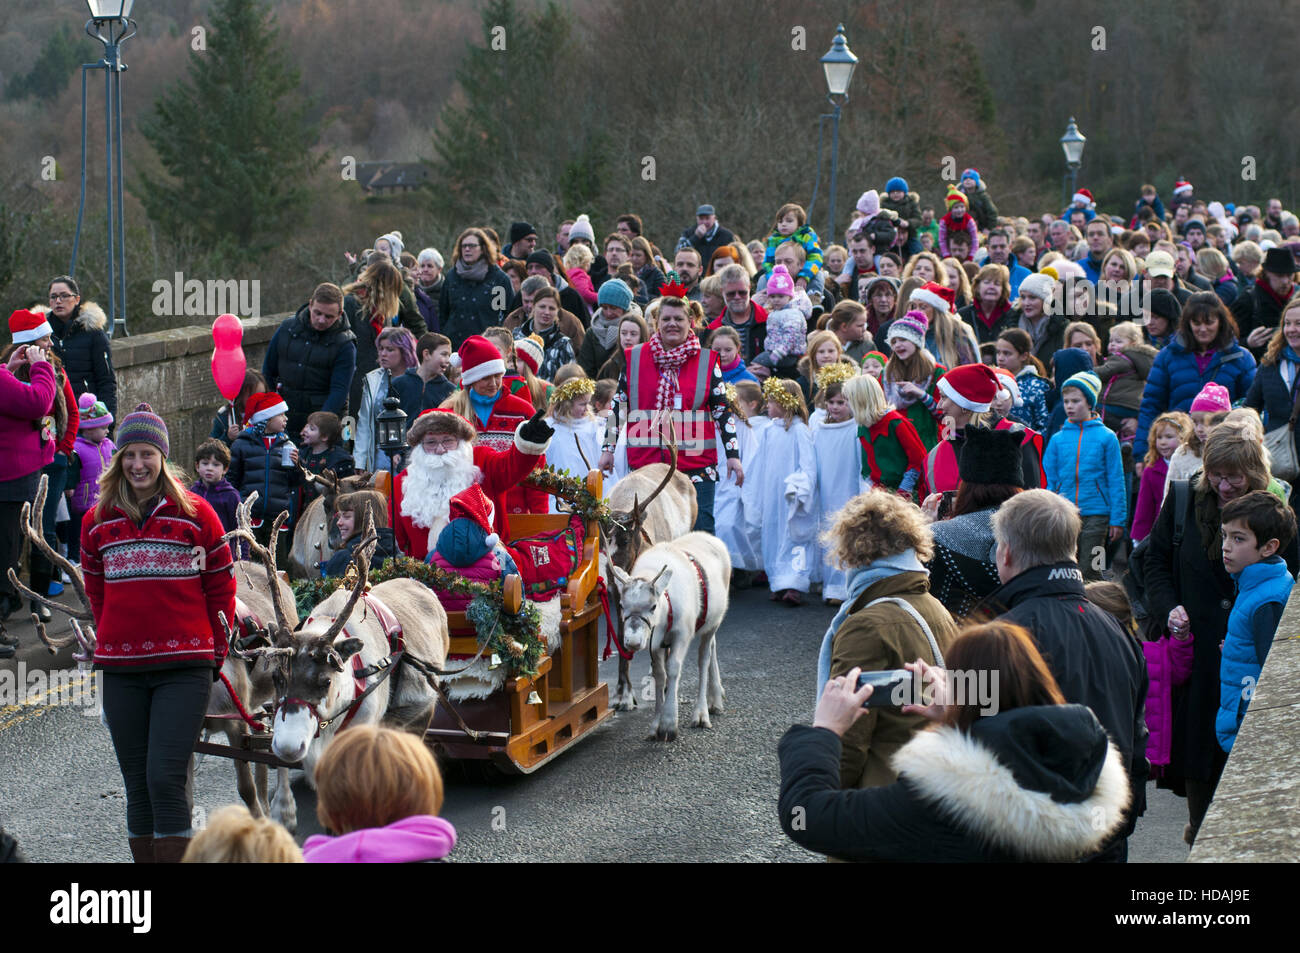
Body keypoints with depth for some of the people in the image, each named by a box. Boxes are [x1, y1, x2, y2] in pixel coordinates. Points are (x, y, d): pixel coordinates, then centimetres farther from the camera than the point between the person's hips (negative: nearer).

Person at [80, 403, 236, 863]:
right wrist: (113, 638, 13)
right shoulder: (98, 522, 8)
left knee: (166, 778, -13)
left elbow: (221, 587, 5)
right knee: (137, 785, 6)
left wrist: (216, 649, 4)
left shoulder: (195, 514, 0)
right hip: (120, 668, 3)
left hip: (184, 665, -3)